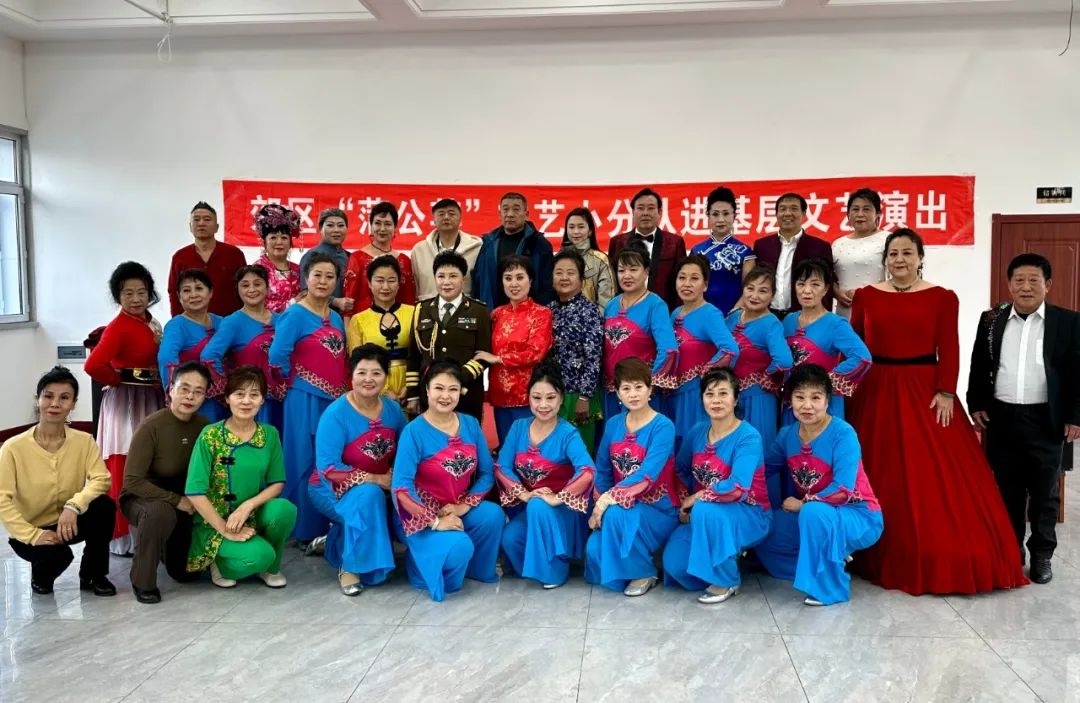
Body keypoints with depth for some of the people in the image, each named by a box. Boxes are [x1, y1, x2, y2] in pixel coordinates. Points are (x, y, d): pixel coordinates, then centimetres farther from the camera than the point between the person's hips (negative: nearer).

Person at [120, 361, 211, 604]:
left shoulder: (204, 427, -11)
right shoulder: (151, 427, -22)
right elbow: (132, 481, -22)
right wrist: (176, 500, -24)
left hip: (186, 500, 4)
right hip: (142, 498, -4)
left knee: (186, 572, -6)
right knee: (161, 511, -38)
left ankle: (168, 549, 30)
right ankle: (142, 581, -15)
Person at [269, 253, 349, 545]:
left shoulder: (336, 318, 12)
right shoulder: (295, 314, -8)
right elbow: (277, 356, -17)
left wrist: (344, 392, 6)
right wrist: (296, 379, -4)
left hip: (337, 399, 6)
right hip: (306, 399, -6)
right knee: (306, 463, -1)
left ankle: (328, 527, 21)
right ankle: (306, 531, 9)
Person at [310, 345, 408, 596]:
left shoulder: (393, 409, -1)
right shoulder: (336, 413, -18)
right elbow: (327, 468, -24)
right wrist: (375, 479, -25)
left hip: (379, 490, 7)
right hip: (333, 490, -6)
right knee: (368, 495, -36)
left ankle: (338, 543, 5)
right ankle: (350, 565, -16)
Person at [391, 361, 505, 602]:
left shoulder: (471, 424, -1)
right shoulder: (414, 431, -16)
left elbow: (487, 473, 0)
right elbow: (401, 488, -21)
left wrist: (464, 506, -14)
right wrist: (435, 522, -22)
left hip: (459, 509, 5)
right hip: (421, 515, -5)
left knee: (493, 516, -24)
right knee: (459, 546, -30)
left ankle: (476, 568, 3)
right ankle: (422, 564, 3)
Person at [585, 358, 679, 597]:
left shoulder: (663, 427, -14)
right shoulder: (613, 424, 4)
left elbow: (647, 476, -25)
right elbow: (602, 470, 8)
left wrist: (610, 498, -30)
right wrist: (599, 504, -7)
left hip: (658, 510, -4)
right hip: (622, 506, 4)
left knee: (616, 514, -34)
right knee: (595, 551, -24)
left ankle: (644, 571, -9)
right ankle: (620, 571, 11)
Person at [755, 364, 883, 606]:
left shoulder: (843, 434, -21)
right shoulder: (788, 435, -3)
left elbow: (843, 490, -27)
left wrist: (802, 504, -18)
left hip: (859, 517, -7)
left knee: (814, 512, -35)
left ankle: (831, 586, -15)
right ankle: (833, 558, 7)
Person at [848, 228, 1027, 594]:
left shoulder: (942, 297, 1)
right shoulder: (866, 296, 5)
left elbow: (949, 350, -4)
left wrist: (945, 392, -13)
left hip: (924, 390, -1)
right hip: (876, 391, 2)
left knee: (935, 475, -1)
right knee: (880, 475, 7)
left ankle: (936, 559, 11)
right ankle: (883, 555, 19)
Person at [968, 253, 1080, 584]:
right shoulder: (992, 319, 4)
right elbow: (979, 366, 9)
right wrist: (976, 405, 3)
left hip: (1045, 420, -2)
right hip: (1001, 419, 2)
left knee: (1044, 492, 9)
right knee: (1007, 490, 12)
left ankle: (1041, 554, 22)